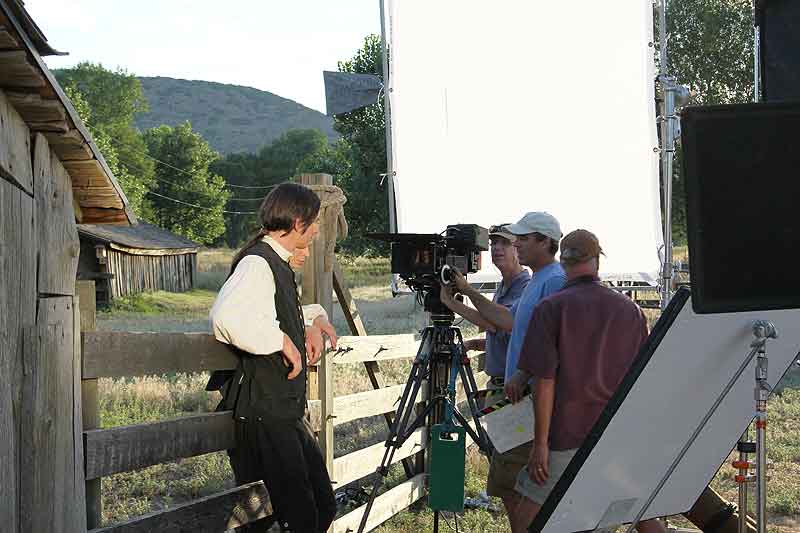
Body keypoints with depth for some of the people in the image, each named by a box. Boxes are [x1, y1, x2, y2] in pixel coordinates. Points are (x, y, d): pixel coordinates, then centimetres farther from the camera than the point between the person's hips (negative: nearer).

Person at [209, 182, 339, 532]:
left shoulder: (278, 264, 17)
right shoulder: (257, 263, -15)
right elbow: (227, 317, -35)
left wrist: (312, 319, 16)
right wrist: (282, 340, -22)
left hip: (288, 413, 10)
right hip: (262, 415, -10)